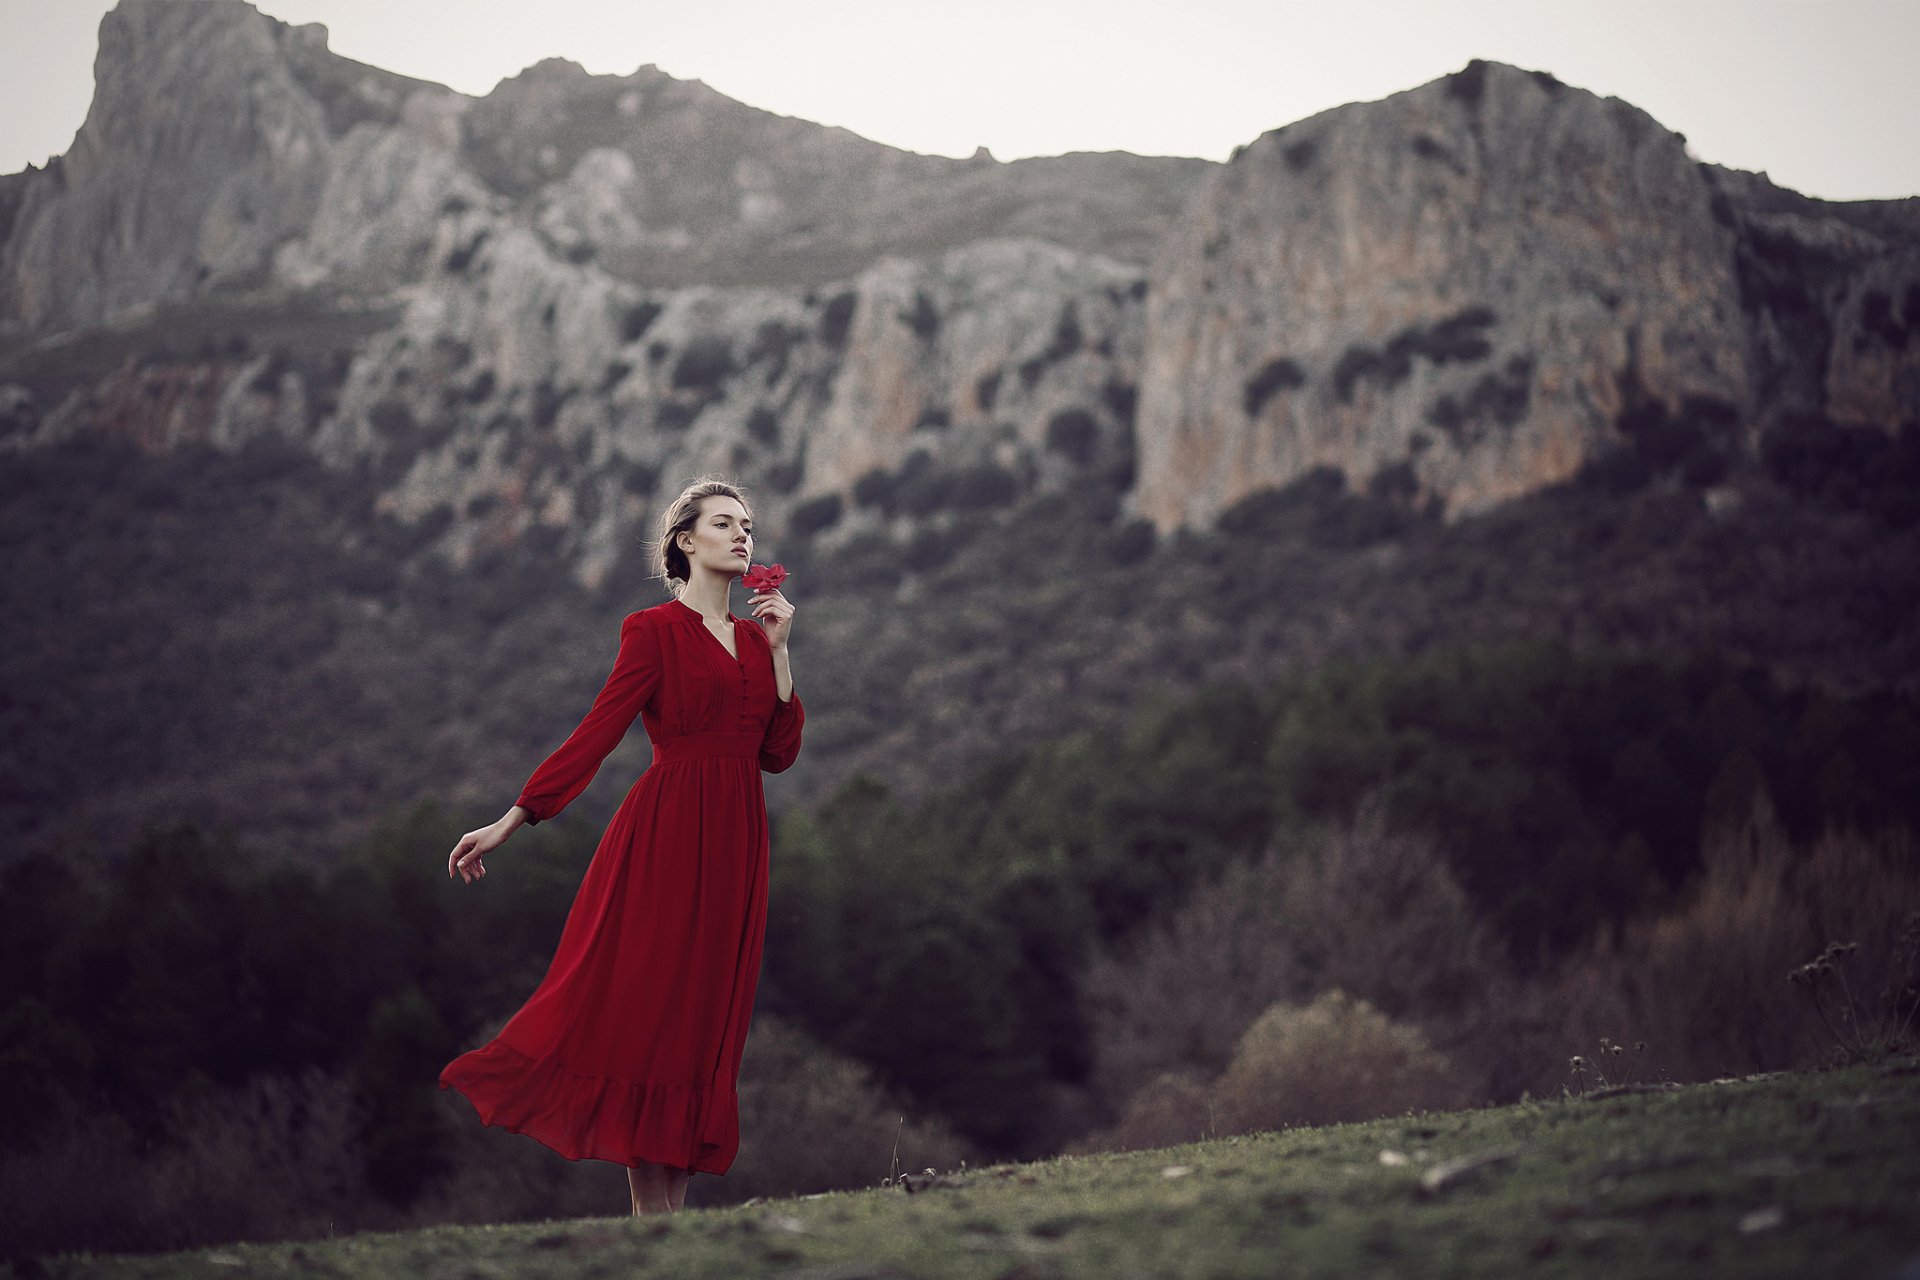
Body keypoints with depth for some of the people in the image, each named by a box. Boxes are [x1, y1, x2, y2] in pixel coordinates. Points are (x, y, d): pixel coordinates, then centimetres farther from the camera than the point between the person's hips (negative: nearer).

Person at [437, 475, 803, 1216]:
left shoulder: (754, 638, 15)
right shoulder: (655, 632, -2)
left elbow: (778, 753, 8)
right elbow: (596, 734, -7)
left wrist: (778, 651, 4)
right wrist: (510, 822, -14)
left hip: (734, 845, 6)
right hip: (668, 836, -6)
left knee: (704, 1024, 5)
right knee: (646, 1008, -6)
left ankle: (672, 1216, 7)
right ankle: (651, 1219, -3)